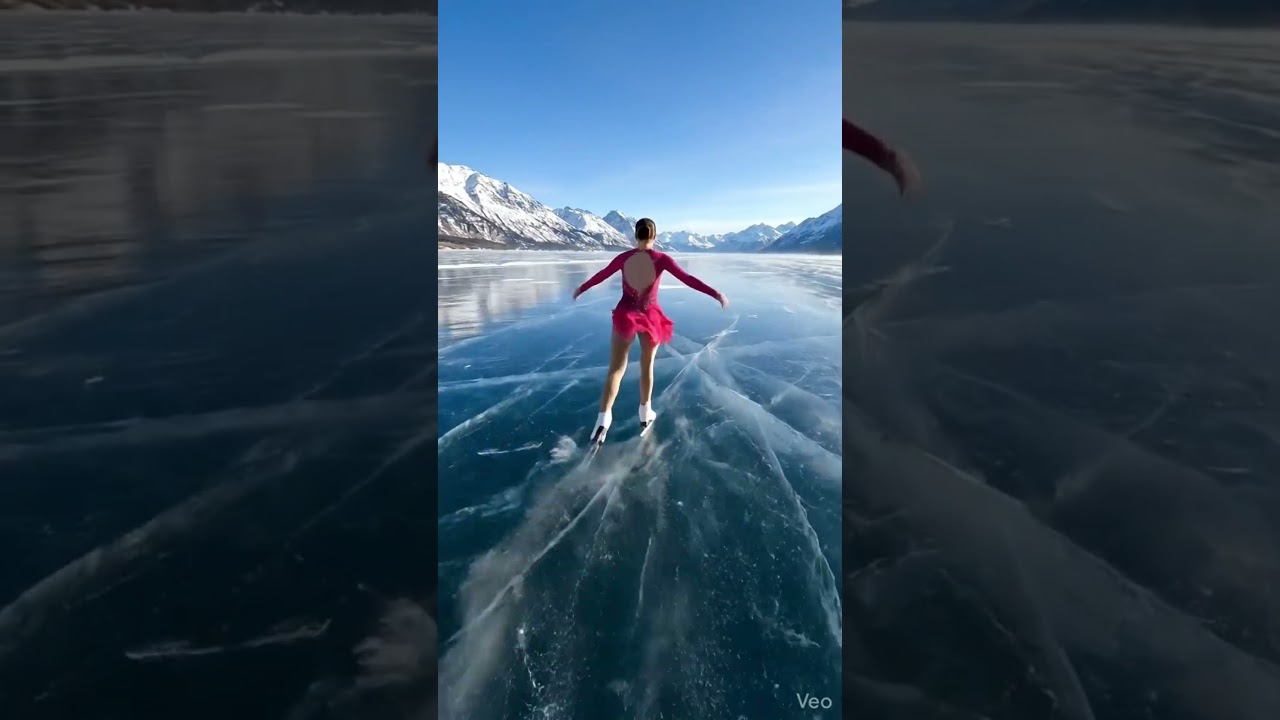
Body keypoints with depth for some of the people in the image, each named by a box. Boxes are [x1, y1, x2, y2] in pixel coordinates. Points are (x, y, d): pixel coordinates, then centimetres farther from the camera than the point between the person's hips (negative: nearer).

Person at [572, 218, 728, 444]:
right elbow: (688, 279, -12)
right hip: (650, 317, 0)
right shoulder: (661, 259, -10)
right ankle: (645, 413, 28)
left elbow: (601, 275, 10)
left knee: (616, 369, 1)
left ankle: (604, 417, -14)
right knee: (647, 366, 17)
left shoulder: (624, 257, -4)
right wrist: (716, 294, -8)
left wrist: (580, 289, 26)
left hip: (626, 315, 1)